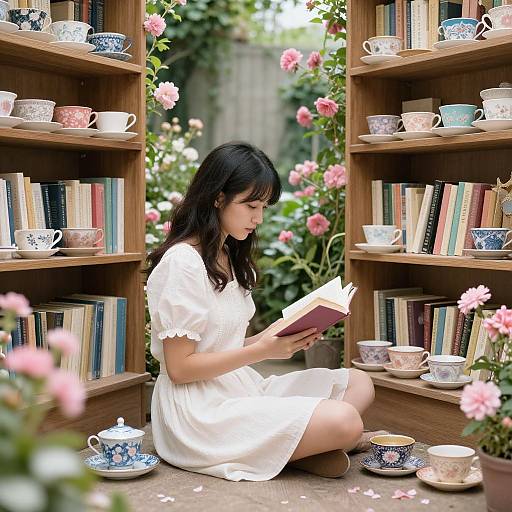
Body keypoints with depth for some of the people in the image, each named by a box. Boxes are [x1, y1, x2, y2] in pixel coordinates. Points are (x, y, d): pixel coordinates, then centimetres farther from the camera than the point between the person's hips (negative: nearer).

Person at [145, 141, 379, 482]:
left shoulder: (229, 258, 15)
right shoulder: (182, 262, -14)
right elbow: (179, 367, -16)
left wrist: (283, 339, -2)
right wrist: (264, 349, -19)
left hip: (238, 389, 10)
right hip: (200, 412, -10)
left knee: (359, 384, 5)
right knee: (344, 421, -25)